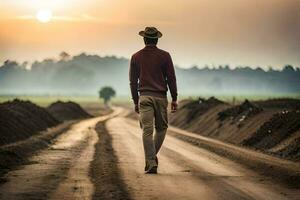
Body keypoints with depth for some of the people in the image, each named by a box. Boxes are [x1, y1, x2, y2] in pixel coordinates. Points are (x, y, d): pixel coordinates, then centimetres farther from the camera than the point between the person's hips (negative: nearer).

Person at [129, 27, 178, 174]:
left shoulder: (136, 57, 6)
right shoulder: (164, 56, 1)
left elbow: (133, 81, 8)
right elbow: (171, 78, 0)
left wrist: (136, 101, 15)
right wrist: (174, 99, 6)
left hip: (144, 97, 1)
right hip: (160, 97, -1)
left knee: (147, 130, -3)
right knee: (161, 128, 16)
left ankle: (151, 163, -9)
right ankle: (152, 157, 11)